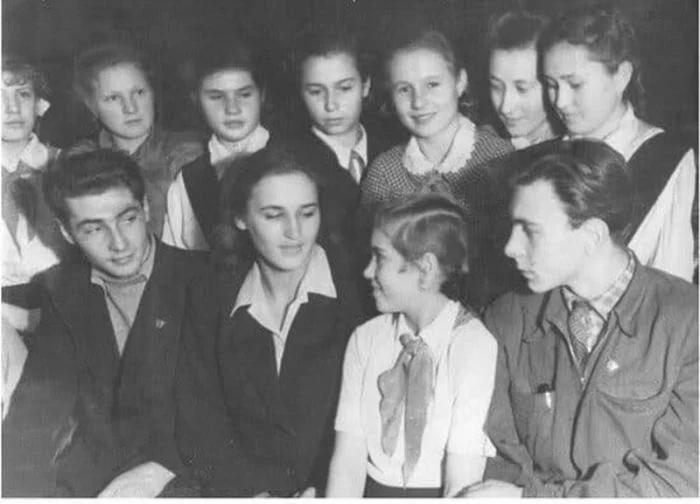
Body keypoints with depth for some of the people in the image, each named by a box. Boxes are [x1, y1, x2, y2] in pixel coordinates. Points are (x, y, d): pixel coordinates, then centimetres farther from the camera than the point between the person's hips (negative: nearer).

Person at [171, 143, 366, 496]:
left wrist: (321, 490, -13)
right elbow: (198, 421, 6)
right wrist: (252, 491, -7)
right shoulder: (211, 298, 8)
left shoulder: (356, 293, 0)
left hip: (331, 488, -2)